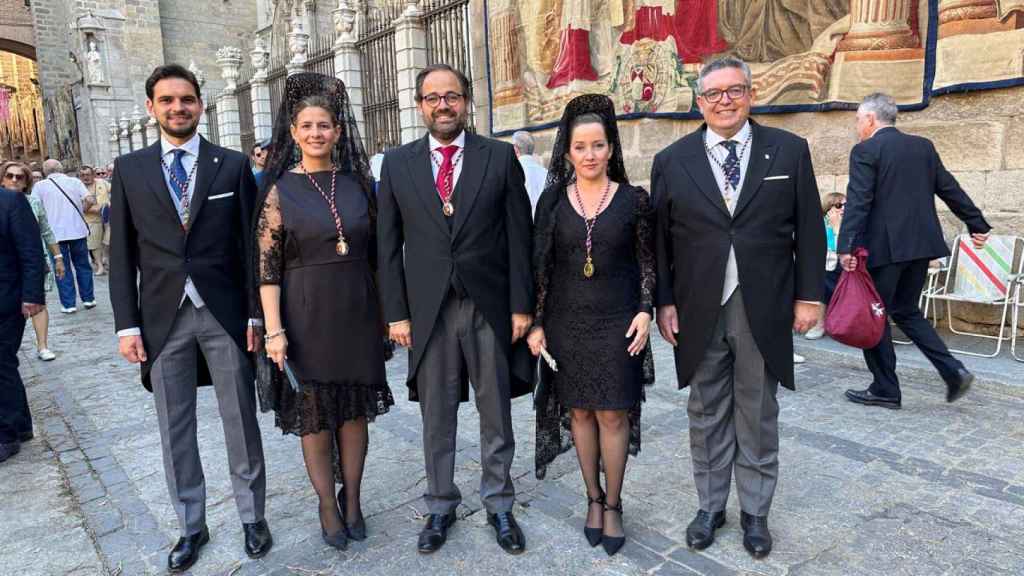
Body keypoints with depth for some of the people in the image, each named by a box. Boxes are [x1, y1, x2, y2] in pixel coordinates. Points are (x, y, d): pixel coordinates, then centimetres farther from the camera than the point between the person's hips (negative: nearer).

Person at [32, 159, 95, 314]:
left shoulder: (40, 186, 1)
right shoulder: (75, 181, 4)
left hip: (55, 232, -2)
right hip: (77, 229, 2)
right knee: (83, 265, 14)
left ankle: (69, 304, 6)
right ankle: (88, 299, 18)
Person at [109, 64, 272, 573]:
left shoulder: (233, 165, 1)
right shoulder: (129, 169, 5)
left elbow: (250, 245, 0)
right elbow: (122, 253, 4)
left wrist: (256, 315, -4)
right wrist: (127, 324, -2)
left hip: (225, 314, -1)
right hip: (163, 319, 2)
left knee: (241, 422, 8)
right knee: (174, 430, 11)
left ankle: (252, 516, 26)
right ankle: (191, 526, 29)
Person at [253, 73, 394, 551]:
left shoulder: (358, 181, 3)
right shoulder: (280, 189, -4)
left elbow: (375, 253, 8)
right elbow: (266, 266, -7)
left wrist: (383, 310, 7)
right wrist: (274, 330, -12)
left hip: (357, 313, 3)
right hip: (306, 314, -2)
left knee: (356, 408, 12)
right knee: (315, 413, 9)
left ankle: (352, 500, 29)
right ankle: (327, 507, 27)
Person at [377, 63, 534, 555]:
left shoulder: (500, 156, 1)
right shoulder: (397, 163, 4)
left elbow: (519, 235, -1)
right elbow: (389, 246, 4)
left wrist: (521, 306, -4)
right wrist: (396, 312, 0)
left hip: (490, 307, 0)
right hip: (428, 310, 1)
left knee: (496, 413, 11)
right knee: (436, 417, 12)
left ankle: (498, 504, 30)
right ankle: (441, 506, 30)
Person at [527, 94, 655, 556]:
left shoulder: (633, 199, -1)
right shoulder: (552, 199, 1)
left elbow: (647, 262, 4)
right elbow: (540, 266, 3)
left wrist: (645, 311, -7)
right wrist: (536, 323, -1)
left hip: (617, 323, -1)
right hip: (567, 323, 2)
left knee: (613, 415, 2)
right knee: (580, 412, 10)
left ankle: (613, 505, 20)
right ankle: (593, 498, 27)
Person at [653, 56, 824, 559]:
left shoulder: (789, 151, 3)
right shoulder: (671, 161, 2)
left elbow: (808, 229, 4)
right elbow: (659, 239, 2)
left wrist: (808, 295, 0)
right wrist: (664, 302, -1)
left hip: (764, 310, 0)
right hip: (699, 311, 0)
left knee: (758, 416, 11)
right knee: (706, 415, 12)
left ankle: (755, 511, 29)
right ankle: (710, 506, 29)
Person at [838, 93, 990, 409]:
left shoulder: (866, 151, -7)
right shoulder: (924, 146, 13)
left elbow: (857, 202, -17)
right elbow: (950, 189, 17)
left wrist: (846, 247, -21)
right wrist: (977, 224, 25)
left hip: (883, 247, -7)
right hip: (920, 244, 7)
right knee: (906, 311, 19)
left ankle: (885, 391, 10)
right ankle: (954, 371, 9)